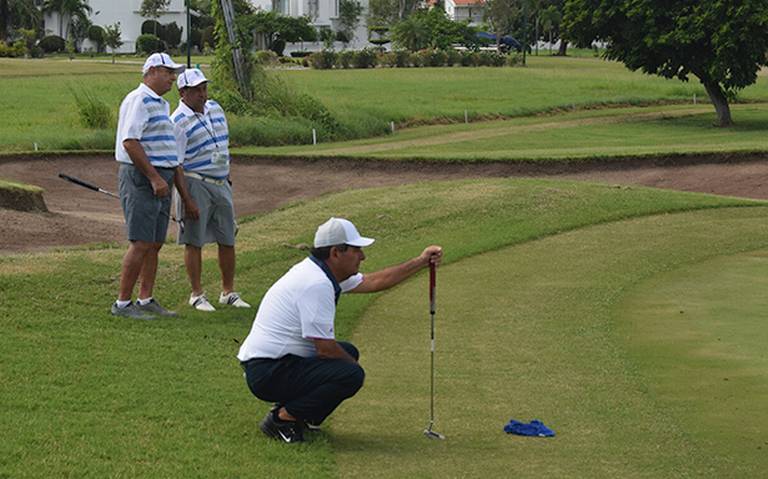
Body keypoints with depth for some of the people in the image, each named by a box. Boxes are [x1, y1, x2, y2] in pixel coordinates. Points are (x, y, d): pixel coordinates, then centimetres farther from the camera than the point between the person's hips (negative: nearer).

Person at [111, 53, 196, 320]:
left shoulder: (161, 105, 20)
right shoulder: (138, 100, -11)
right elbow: (130, 142, -20)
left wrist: (184, 192, 22)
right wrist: (154, 177, -21)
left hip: (160, 181, 10)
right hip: (140, 178, -10)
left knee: (155, 244, 9)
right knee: (141, 243, -11)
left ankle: (146, 300, 14)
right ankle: (122, 303, -6)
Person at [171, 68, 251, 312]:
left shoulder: (215, 109, 10)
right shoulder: (179, 122, -13)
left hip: (221, 183, 7)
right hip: (196, 184, -7)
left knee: (228, 240, 9)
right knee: (194, 241, -1)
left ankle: (228, 292, 19)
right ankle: (197, 294, 7)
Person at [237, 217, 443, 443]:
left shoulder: (324, 272, 10)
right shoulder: (317, 284, -22)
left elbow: (372, 282, 23)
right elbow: (325, 348, -21)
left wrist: (420, 262, 20)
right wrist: (352, 364, -1)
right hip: (268, 372, -11)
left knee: (348, 352, 22)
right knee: (350, 375, -22)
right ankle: (282, 419, -9)